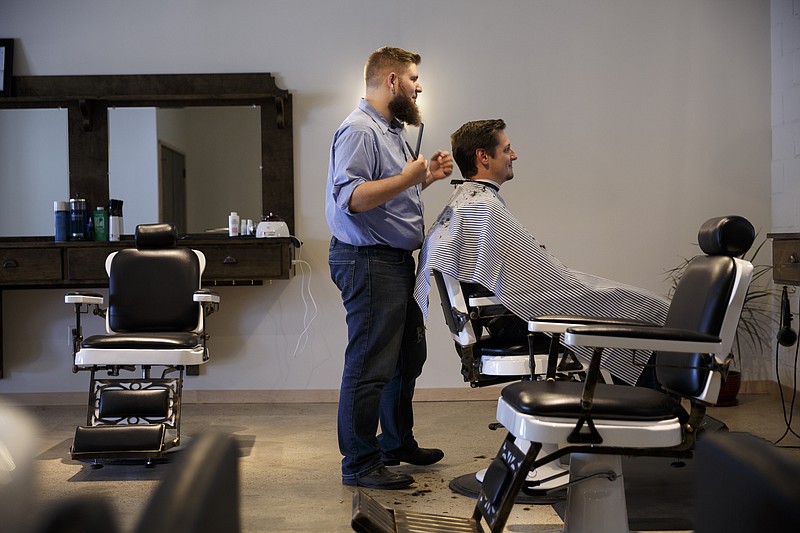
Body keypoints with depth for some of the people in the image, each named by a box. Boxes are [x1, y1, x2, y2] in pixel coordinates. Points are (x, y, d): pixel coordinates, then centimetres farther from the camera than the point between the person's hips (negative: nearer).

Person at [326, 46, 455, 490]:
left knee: (407, 356, 20)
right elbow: (351, 198, -26)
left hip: (396, 261, 11)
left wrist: (426, 177, 13)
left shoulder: (390, 130, 19)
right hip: (369, 263, -11)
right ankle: (359, 464, 7)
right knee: (369, 365, -5)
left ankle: (397, 444, 35)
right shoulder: (359, 130, -15)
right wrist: (408, 177, -23)